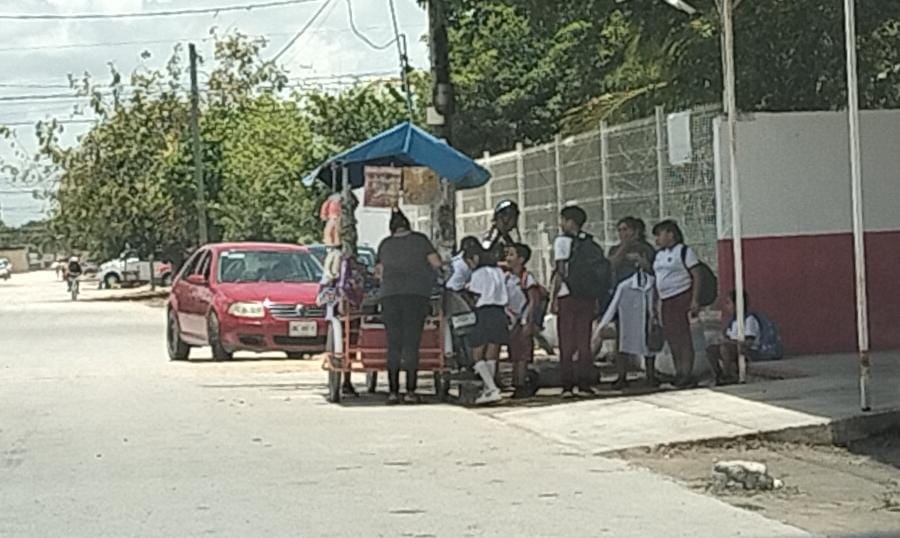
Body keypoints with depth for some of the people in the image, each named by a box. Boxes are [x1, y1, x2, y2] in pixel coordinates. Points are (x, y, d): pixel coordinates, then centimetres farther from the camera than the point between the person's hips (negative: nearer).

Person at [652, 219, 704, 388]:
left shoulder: (684, 251, -5)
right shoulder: (659, 255, 17)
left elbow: (697, 275, -8)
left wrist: (695, 300, -15)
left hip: (682, 298, -8)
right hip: (666, 301, 8)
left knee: (682, 335, -9)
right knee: (670, 336, 6)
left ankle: (686, 374, -7)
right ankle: (678, 373, 14)